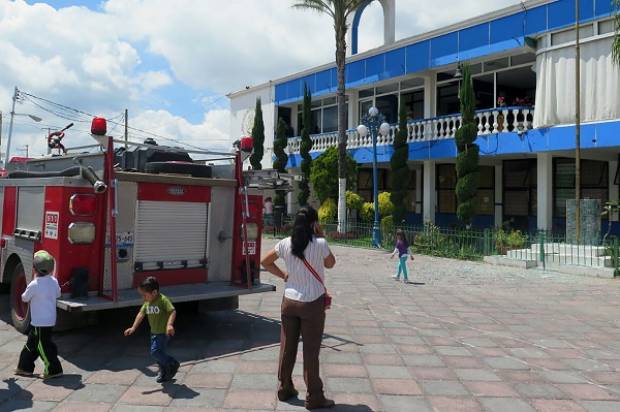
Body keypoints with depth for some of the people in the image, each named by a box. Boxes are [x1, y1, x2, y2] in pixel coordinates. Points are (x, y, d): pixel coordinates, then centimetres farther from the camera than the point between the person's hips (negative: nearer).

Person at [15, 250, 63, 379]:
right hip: (50, 319, 8)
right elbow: (58, 294, 14)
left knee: (43, 346, 1)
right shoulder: (54, 281, -1)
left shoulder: (34, 285, -20)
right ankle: (25, 367, 30)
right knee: (31, 343, 20)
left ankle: (54, 370, 6)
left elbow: (24, 298, -4)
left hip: (40, 322, -8)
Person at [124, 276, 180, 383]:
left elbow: (172, 311, -29)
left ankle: (172, 364, 5)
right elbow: (141, 314, 9)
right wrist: (133, 328, 4)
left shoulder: (163, 299, -21)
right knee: (158, 353, 14)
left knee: (156, 351, -15)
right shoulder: (147, 302, 4)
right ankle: (164, 372, 32)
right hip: (154, 332, 8)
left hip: (163, 332, -8)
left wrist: (169, 324, -43)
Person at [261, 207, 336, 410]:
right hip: (312, 303, -4)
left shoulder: (285, 243, -2)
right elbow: (330, 264, 5)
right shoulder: (320, 244, -14)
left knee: (287, 346, 15)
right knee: (311, 351, 4)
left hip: (289, 301, 4)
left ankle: (285, 388, 28)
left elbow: (265, 262, 10)